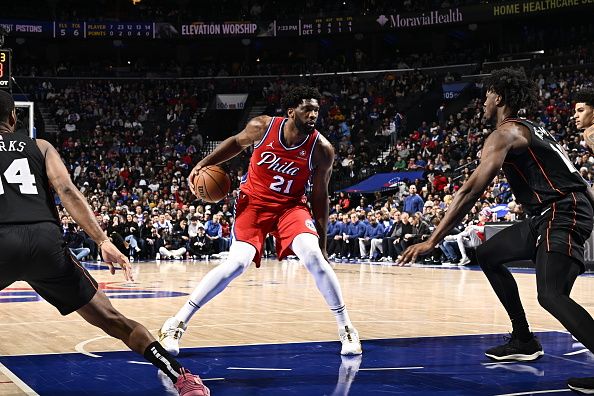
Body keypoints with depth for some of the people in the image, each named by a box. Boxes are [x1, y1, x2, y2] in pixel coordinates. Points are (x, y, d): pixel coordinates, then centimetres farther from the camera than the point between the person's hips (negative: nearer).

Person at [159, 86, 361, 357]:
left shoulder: (321, 149, -16)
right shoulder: (262, 127, -16)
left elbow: (319, 196, -5)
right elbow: (237, 142, 8)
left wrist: (322, 242, -3)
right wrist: (203, 164, 0)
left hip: (290, 205, 0)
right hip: (254, 201, 0)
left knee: (314, 257, -24)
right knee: (237, 263, -17)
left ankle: (346, 328, -7)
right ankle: (177, 323, -6)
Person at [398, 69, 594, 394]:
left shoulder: (505, 133, -8)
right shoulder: (532, 130, 22)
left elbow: (472, 189, -18)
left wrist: (432, 241, -20)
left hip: (563, 214, -10)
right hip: (549, 214, 10)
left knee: (551, 295, -24)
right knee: (488, 255, 18)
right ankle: (524, 341, 21)